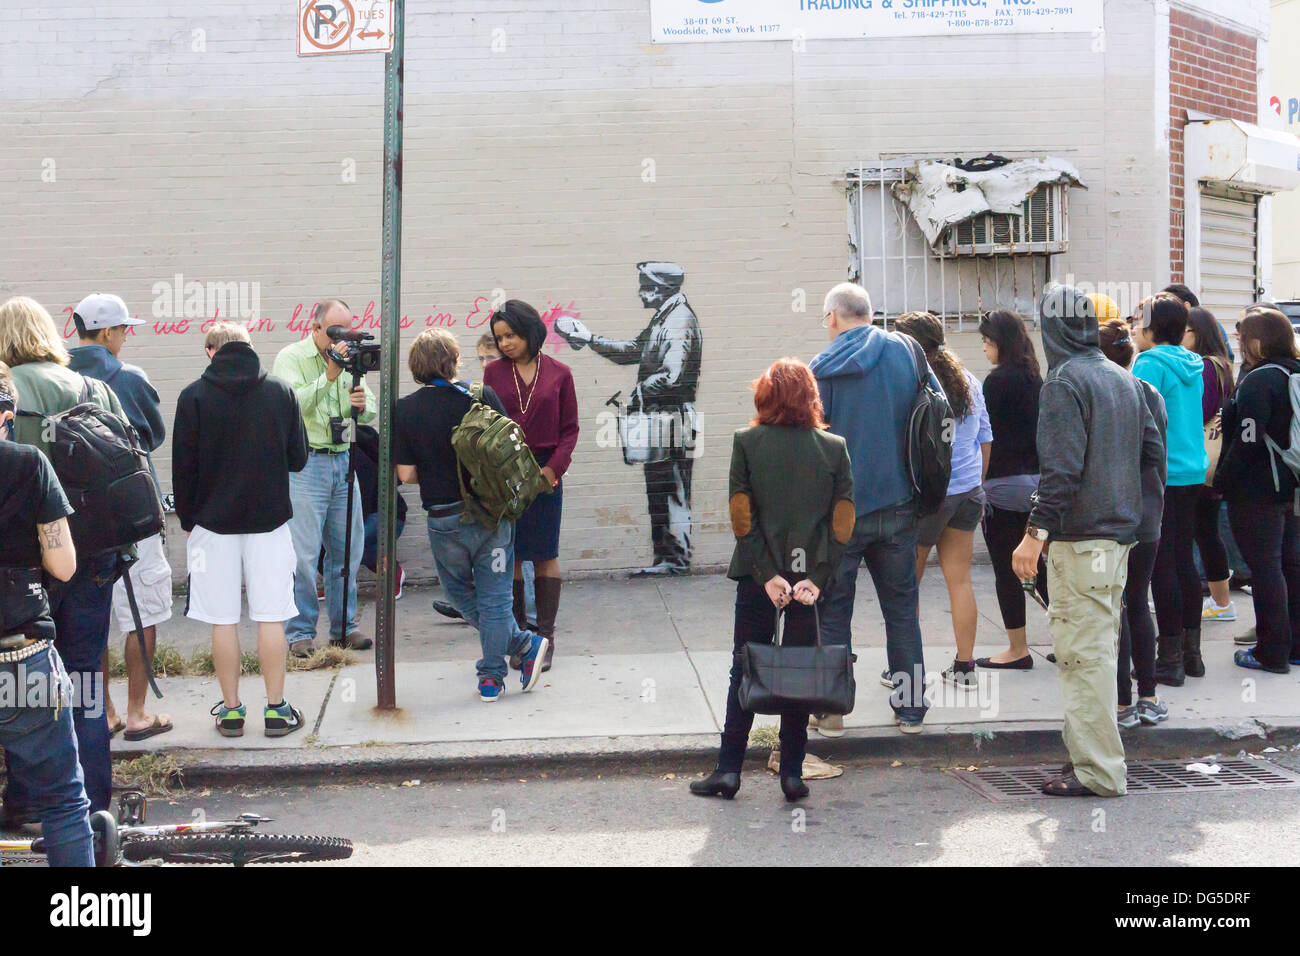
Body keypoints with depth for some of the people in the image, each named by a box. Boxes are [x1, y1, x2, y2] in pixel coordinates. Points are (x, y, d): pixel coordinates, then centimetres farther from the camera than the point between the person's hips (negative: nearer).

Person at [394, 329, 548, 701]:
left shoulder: (404, 410, -6)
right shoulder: (483, 397, -7)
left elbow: (406, 474, -6)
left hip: (444, 520, 0)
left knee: (462, 595, 20)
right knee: (493, 598, 10)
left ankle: (524, 645, 16)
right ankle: (491, 677, 12)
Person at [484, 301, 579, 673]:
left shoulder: (558, 374, 2)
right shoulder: (494, 372, 5)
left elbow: (570, 429, 3)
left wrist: (553, 468, -10)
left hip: (545, 473, -1)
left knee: (545, 555, 3)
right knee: (509, 555, 4)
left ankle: (545, 637, 10)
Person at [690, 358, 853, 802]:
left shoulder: (746, 443, -4)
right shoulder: (835, 447, 0)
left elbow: (741, 517, -9)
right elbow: (843, 522, -5)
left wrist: (767, 574, -8)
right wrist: (816, 578, -8)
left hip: (759, 577, -1)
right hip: (809, 577, 1)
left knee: (745, 670, 9)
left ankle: (728, 769, 10)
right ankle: (792, 773, 11)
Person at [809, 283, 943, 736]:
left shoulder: (820, 369, -8)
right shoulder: (904, 350, -1)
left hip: (840, 508, -2)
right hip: (898, 504, 3)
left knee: (832, 610, 9)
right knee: (902, 606, 13)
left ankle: (829, 710, 11)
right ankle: (911, 707, 19)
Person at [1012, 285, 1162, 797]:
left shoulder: (1064, 381, -12)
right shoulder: (1124, 379, 13)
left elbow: (1061, 467, -20)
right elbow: (1153, 451, 16)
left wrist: (1036, 531, -19)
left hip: (1080, 538, -9)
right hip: (1120, 533, 9)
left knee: (1083, 653, -5)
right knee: (1099, 648, 17)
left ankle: (1098, 771, -2)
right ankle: (1091, 753, 26)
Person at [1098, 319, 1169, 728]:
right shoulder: (1151, 396, 5)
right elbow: (1160, 460, 11)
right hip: (1146, 516, 6)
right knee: (1138, 605, 15)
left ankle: (1122, 703, 4)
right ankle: (1148, 698, 20)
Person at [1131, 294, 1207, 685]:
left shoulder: (1150, 363, -12)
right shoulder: (1192, 365, 12)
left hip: (1160, 474, -8)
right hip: (1193, 473, 8)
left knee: (1162, 566, -4)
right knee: (1184, 561, 14)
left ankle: (1170, 659, -1)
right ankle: (1191, 651, 19)